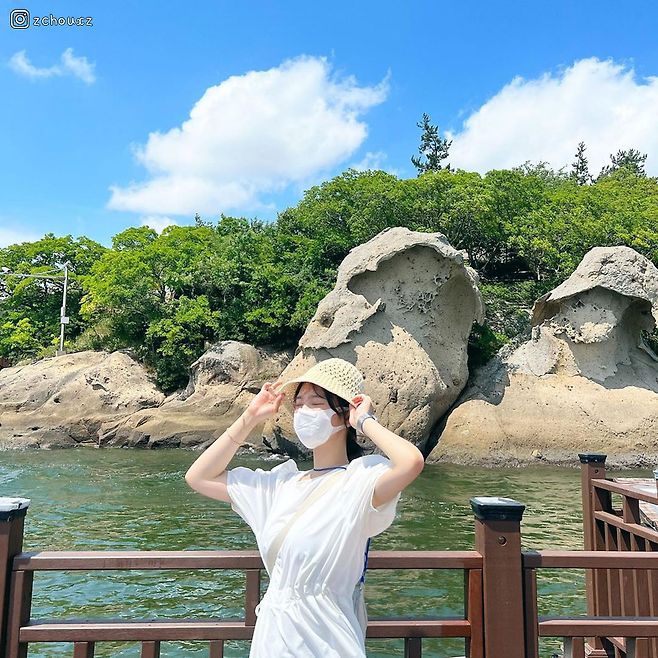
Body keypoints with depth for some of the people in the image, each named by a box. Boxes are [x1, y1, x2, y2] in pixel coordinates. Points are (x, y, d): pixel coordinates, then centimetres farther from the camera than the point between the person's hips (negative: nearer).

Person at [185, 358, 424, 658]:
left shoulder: (360, 479, -16)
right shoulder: (282, 482, 3)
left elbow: (412, 462, -38)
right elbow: (198, 477, 7)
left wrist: (365, 421, -20)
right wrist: (250, 418, 2)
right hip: (270, 633, 6)